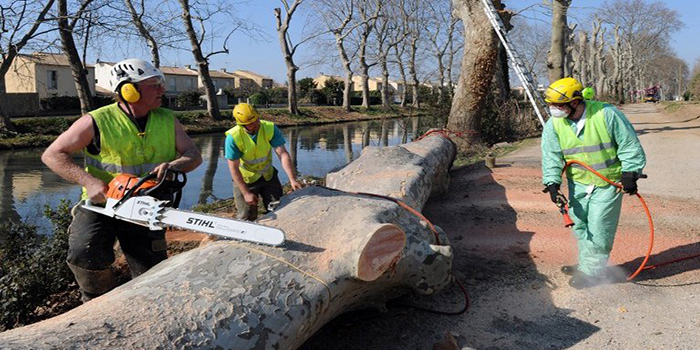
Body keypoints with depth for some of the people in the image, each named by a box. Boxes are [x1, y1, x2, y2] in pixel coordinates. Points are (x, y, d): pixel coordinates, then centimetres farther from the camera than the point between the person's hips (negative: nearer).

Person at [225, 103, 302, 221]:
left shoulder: (270, 128, -20)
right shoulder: (233, 137, -26)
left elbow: (283, 154, -23)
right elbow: (234, 168, -21)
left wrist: (292, 180, -31)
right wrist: (246, 193, -21)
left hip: (268, 175, 3)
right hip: (245, 179, -2)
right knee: (247, 217, -1)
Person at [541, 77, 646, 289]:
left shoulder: (606, 114, -17)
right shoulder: (553, 124, -7)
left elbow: (629, 145, -9)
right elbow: (551, 156, -4)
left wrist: (629, 174, -12)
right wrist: (552, 183, -15)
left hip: (607, 184, -4)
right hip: (578, 184, 4)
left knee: (598, 230, -4)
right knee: (581, 227, 12)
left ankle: (593, 272, 11)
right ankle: (586, 266, 29)